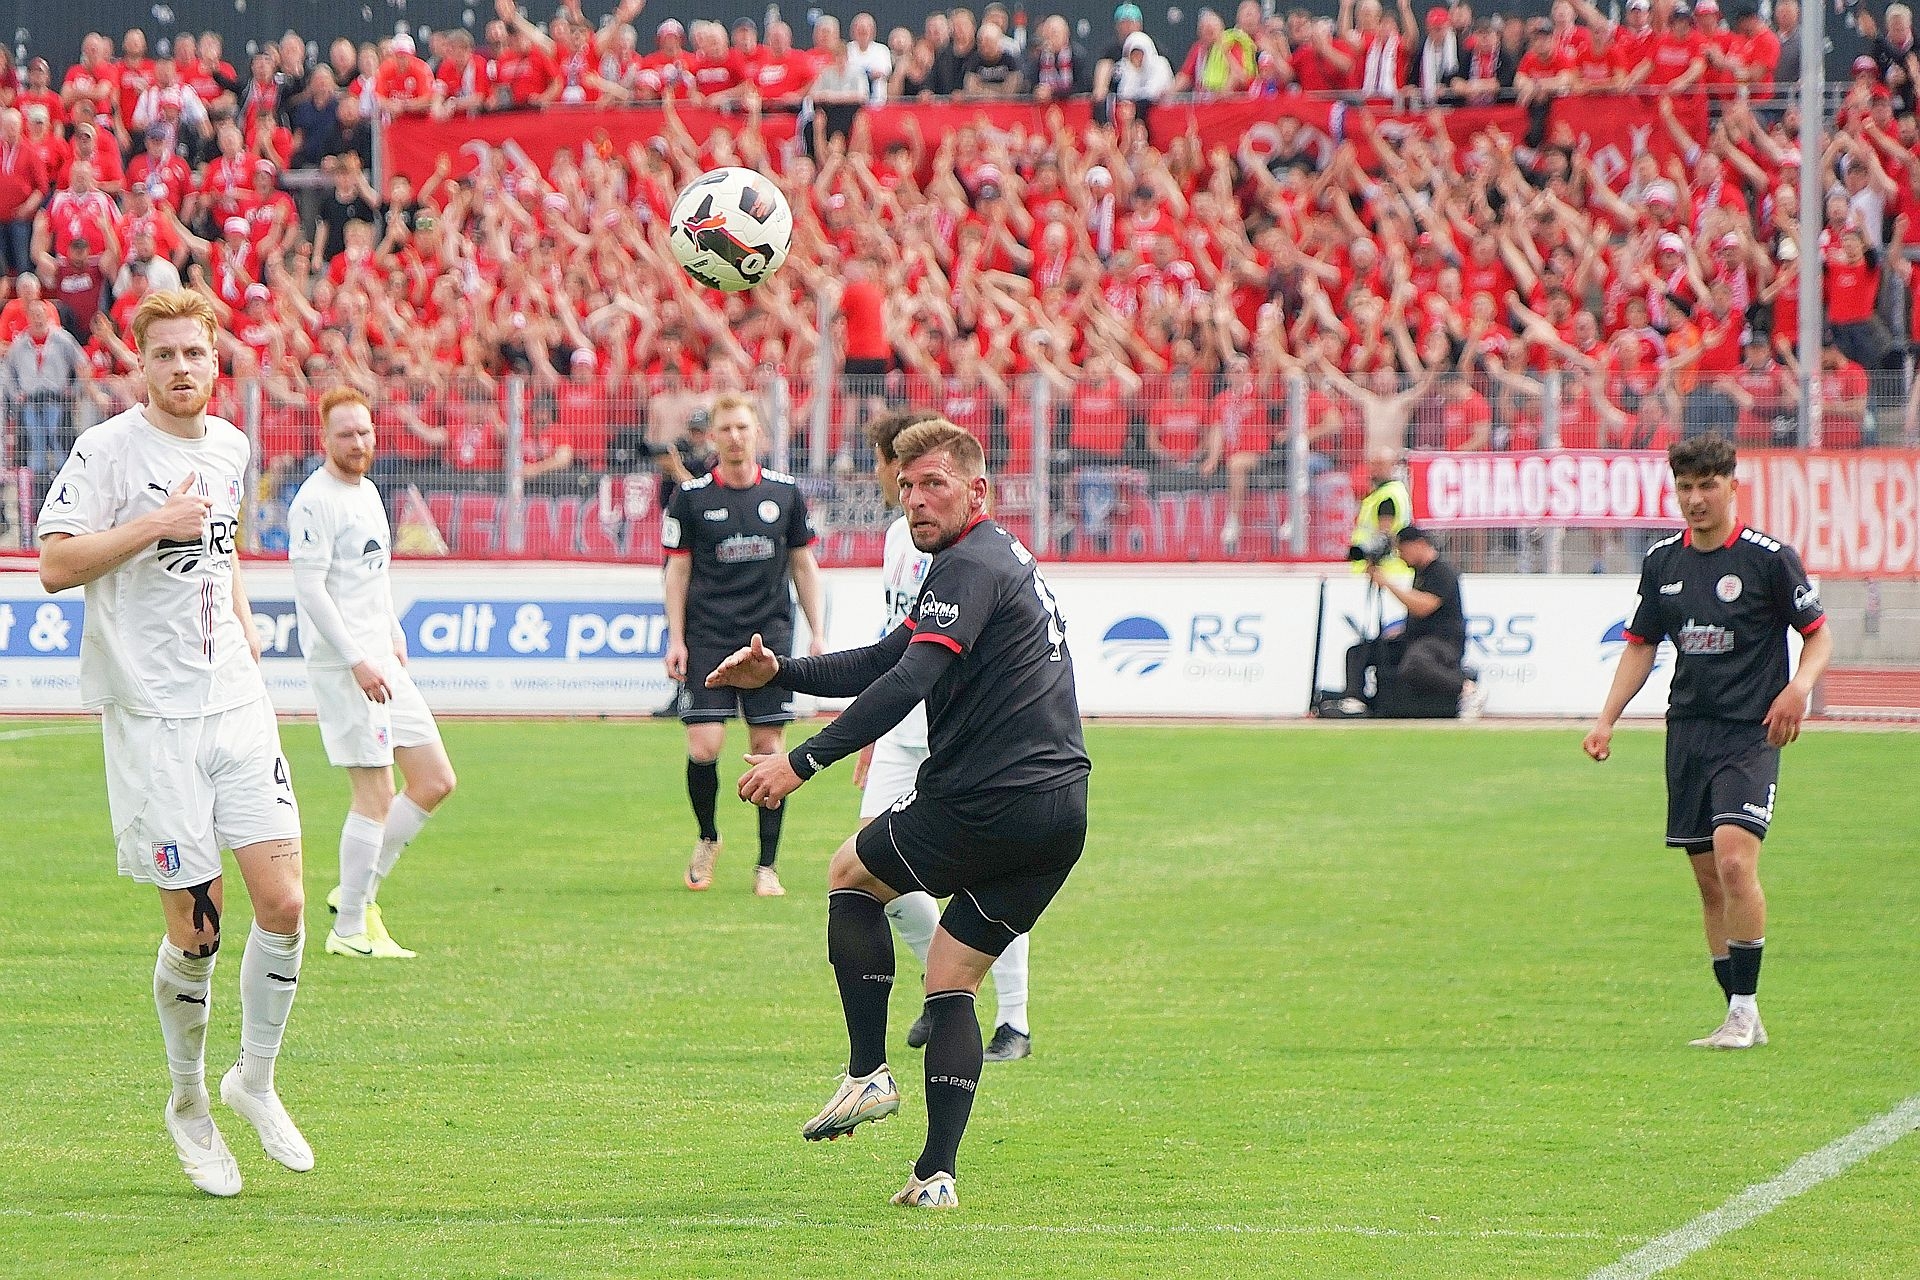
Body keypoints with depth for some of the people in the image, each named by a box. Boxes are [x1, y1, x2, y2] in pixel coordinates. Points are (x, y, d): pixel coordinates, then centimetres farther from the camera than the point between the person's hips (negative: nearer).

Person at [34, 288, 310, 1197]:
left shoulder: (228, 446, 12)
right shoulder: (107, 450, -8)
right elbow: (55, 565, -15)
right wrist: (153, 526, -20)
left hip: (237, 705, 5)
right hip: (151, 716, -5)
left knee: (283, 901, -6)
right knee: (196, 929, -2)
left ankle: (254, 1081, 15)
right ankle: (188, 1104, 20)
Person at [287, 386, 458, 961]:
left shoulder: (368, 493, 16)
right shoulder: (315, 501, -13)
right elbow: (310, 590, -18)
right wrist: (357, 661, -21)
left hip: (381, 662, 9)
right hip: (342, 667, -9)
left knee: (436, 782, 8)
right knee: (375, 795, -8)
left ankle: (359, 890, 18)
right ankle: (349, 929, 0)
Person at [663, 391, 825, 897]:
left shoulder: (785, 492, 6)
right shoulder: (690, 496, 1)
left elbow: (803, 565, 13)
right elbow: (677, 569, 4)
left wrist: (817, 634, 7)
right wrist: (676, 640, -3)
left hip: (770, 634, 1)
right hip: (708, 638, -1)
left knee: (769, 748, -3)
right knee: (704, 748, -10)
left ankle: (767, 866, 4)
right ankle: (708, 839, 17)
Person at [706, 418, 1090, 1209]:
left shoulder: (969, 567, -11)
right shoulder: (1003, 561, 22)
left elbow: (910, 681, -24)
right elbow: (885, 662, 25)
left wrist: (803, 761, -27)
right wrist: (779, 673, 15)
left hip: (986, 803, -9)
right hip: (1062, 813, 9)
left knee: (851, 874, 15)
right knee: (953, 983, 13)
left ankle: (867, 1074, 10)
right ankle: (937, 1173, 5)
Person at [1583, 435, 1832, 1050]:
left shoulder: (1769, 557, -6)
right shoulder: (1662, 561, 9)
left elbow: (1819, 634, 1)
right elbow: (1641, 643, 18)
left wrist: (1799, 686, -18)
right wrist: (1607, 718, 9)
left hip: (1750, 734, -5)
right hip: (1687, 733, 5)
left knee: (1734, 858, -21)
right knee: (1709, 879, 6)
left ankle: (1744, 1007, -13)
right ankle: (1741, 1020, 13)